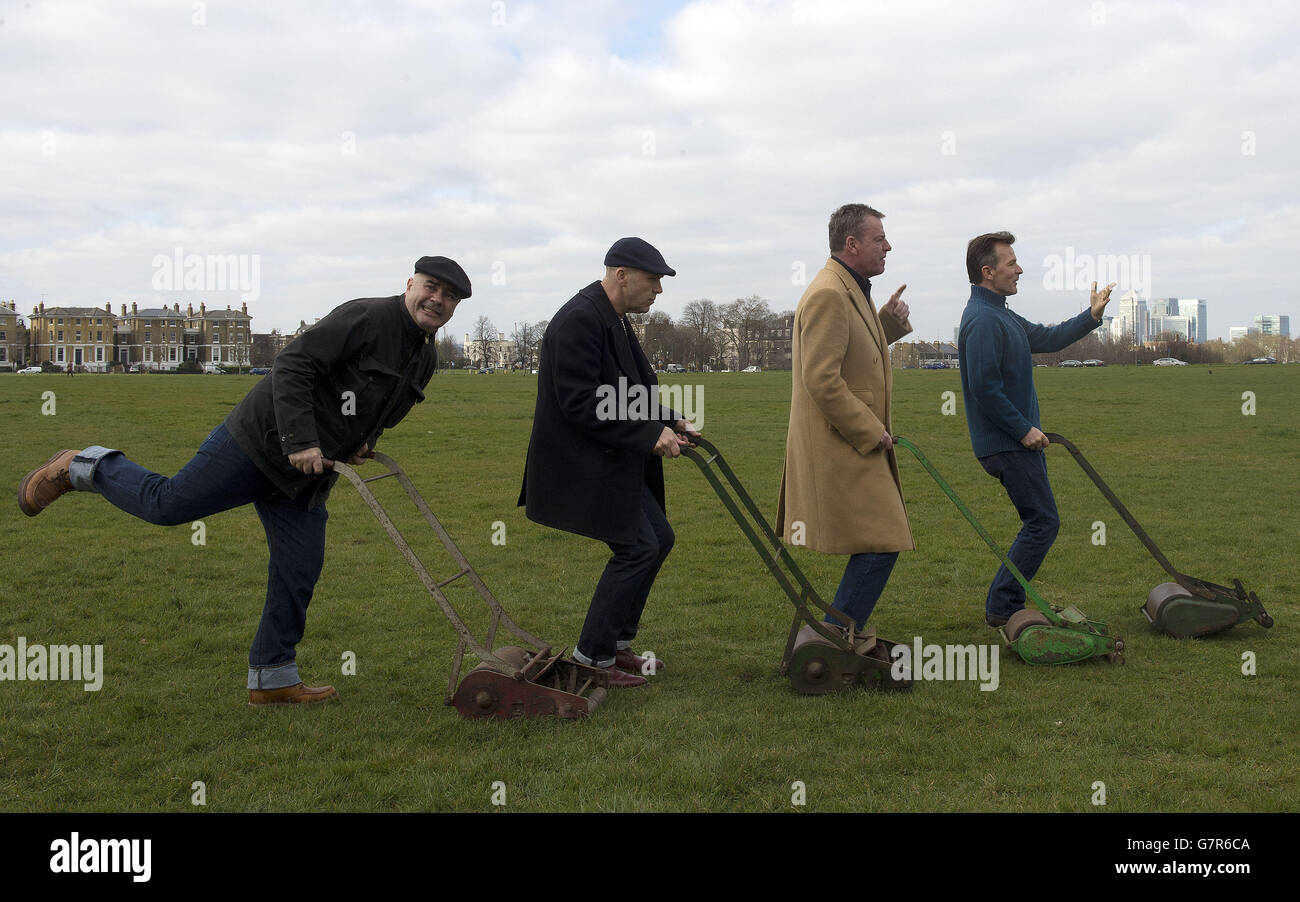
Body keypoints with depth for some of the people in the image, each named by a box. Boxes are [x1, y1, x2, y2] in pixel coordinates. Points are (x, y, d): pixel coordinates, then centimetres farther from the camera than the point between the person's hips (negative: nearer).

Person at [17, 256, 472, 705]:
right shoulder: (366, 317, -16)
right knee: (168, 504, -7)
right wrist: (300, 441, -26)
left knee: (299, 575, 6)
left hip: (304, 479, 8)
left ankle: (272, 677, 16)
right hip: (260, 442, -8)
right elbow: (293, 366, -21)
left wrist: (363, 441, 8)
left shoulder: (426, 356, 11)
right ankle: (86, 467, 20)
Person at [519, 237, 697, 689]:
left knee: (658, 537, 11)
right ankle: (593, 656, 4)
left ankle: (616, 643, 22)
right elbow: (580, 404, -25)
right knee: (638, 548, -9)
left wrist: (670, 421, 6)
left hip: (613, 461, 10)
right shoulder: (580, 319, -20)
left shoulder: (613, 318, 12)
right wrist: (649, 436, -21)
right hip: (581, 464, -10)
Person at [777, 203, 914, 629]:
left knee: (875, 546, 16)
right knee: (879, 547, -10)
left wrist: (890, 320, 13)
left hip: (857, 445, 11)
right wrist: (872, 433, -17)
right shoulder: (828, 295, -18)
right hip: (841, 452, -11)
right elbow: (822, 382, -24)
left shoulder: (850, 291, 16)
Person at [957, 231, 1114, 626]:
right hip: (1005, 443, -11)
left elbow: (1048, 339, 26)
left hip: (1020, 441, 11)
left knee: (1039, 522, 14)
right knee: (1043, 523, -7)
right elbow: (984, 387, -24)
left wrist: (1092, 315, 15)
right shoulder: (982, 320, -18)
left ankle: (1007, 605, 19)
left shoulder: (1001, 315, 17)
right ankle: (1002, 607, -1)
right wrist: (1024, 430, -18)